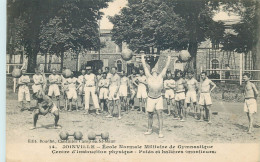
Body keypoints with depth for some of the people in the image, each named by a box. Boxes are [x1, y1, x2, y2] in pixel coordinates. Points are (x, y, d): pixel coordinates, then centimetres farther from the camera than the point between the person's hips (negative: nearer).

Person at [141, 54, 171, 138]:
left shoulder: (161, 77, 6)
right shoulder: (149, 77, 3)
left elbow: (166, 67, 12)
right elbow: (145, 66, 10)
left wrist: (169, 59, 17)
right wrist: (142, 58, 15)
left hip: (159, 98, 0)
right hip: (150, 98, 0)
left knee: (160, 114, -5)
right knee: (150, 115, 9)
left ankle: (160, 132, -3)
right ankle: (150, 130, 24)